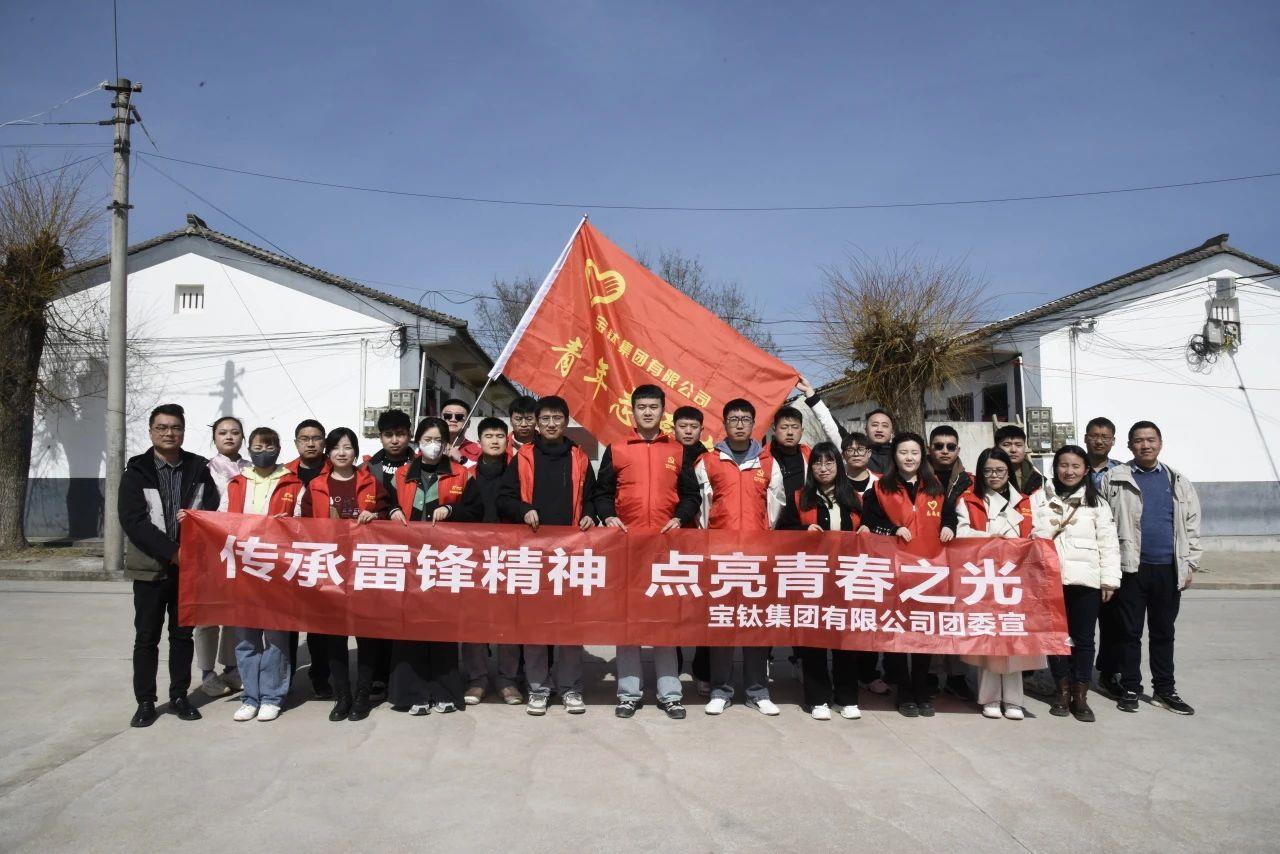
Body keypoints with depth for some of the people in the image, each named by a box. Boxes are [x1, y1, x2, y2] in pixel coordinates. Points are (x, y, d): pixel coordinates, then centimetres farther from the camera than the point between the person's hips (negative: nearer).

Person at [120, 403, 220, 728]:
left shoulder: (199, 468, 4)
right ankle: (145, 701, 15)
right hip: (150, 567, -2)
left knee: (183, 634, 10)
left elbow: (214, 511, 4)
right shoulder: (136, 472, -3)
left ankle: (179, 697, 21)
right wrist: (171, 552, -18)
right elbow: (133, 521, -11)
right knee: (146, 637, 5)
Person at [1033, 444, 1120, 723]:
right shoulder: (1043, 502, 10)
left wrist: (1109, 579, -3)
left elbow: (1108, 543, 3)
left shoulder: (1097, 503, 6)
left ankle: (1080, 696, 12)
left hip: (1086, 581, -1)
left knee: (1083, 639, 3)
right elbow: (1034, 537, 7)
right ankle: (1063, 690, 19)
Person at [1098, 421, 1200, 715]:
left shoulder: (1178, 482, 10)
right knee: (1131, 631, 5)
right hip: (1131, 568, -3)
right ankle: (1130, 688, 15)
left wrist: (1190, 564, 5)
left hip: (1168, 569, 3)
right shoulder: (1114, 480, 0)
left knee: (1163, 632, 12)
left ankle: (1164, 690, 22)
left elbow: (1192, 524, 11)